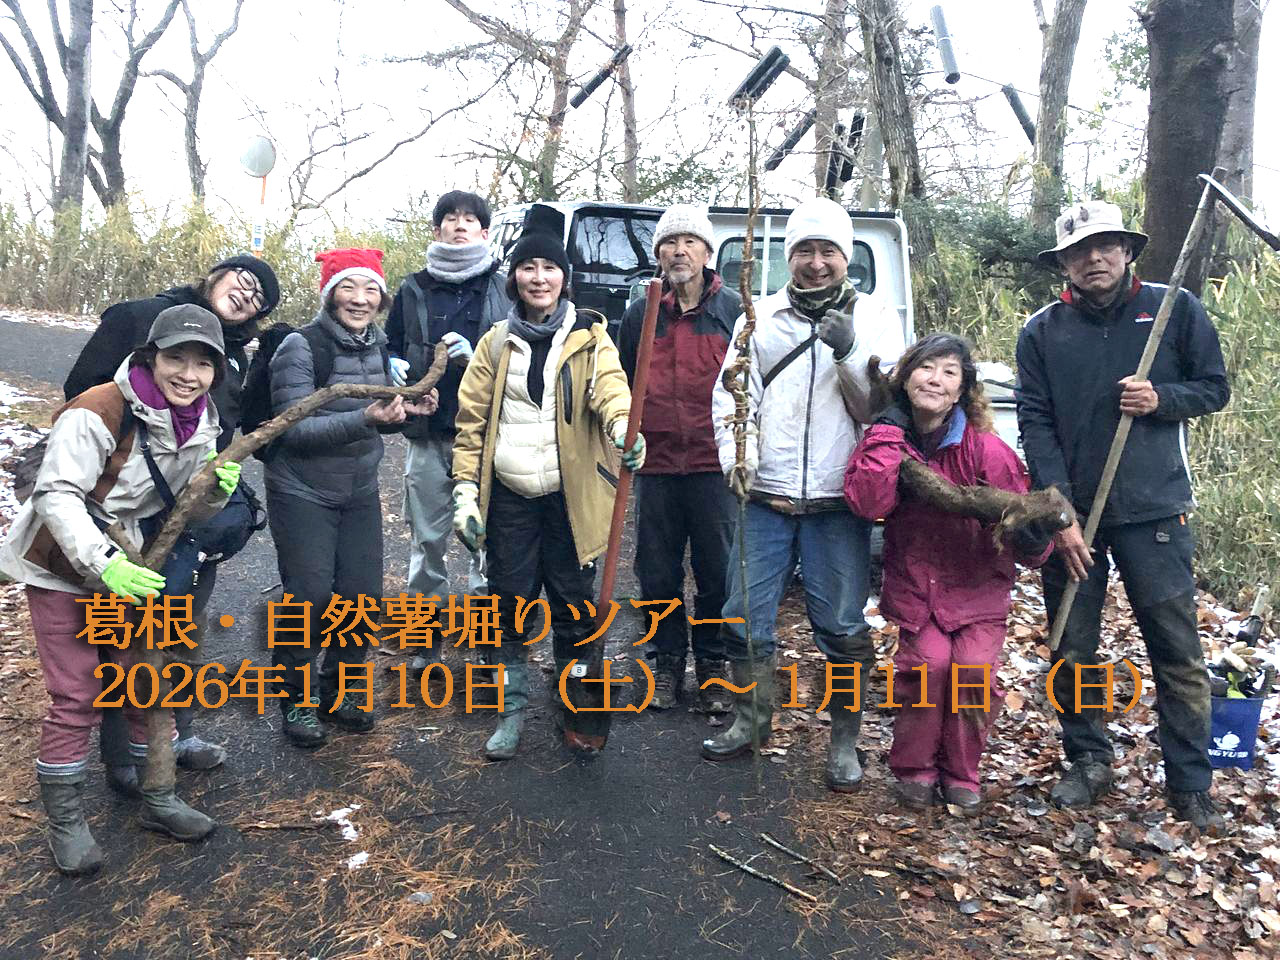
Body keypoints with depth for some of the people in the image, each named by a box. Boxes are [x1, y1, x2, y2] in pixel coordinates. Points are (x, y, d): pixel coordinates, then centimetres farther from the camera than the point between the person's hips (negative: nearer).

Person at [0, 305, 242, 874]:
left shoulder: (201, 423, -4)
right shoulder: (98, 413, -25)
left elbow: (191, 511, 2)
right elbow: (57, 494, -26)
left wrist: (219, 489, -21)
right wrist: (103, 565, -37)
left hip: (129, 565, 6)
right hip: (62, 565, -6)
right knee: (76, 696, -2)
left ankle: (158, 801, 27)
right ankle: (65, 824, 16)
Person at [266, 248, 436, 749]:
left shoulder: (379, 346, 3)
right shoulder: (300, 348, -16)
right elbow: (295, 429, -22)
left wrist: (406, 409, -6)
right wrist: (365, 418, -33)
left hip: (360, 492, 6)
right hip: (302, 494, -5)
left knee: (364, 596, 7)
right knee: (311, 598, -3)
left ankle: (337, 689, 28)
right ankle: (297, 698, 21)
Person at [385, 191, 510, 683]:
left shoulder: (504, 288, 3)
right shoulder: (413, 290, 11)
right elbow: (391, 345, 17)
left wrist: (478, 356, -16)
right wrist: (395, 367, -5)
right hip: (428, 434, 3)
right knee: (427, 539, 9)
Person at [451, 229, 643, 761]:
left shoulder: (589, 337, 1)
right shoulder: (496, 342, 7)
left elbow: (608, 383, -20)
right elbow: (471, 420, 7)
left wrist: (623, 424, -42)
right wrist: (465, 490, -1)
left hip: (570, 493, -1)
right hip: (509, 494, 2)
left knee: (572, 603, 7)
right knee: (510, 602, 7)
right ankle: (511, 709, 24)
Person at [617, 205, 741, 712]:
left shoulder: (733, 309, 4)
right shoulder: (639, 314, 9)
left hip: (714, 465, -2)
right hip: (656, 465, 2)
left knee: (717, 572, 5)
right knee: (658, 574, 8)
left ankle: (713, 664, 21)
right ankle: (667, 661, 24)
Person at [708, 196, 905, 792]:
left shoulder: (875, 318, 3)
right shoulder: (760, 316, 8)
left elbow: (883, 409, -4)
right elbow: (731, 395, 6)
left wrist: (849, 353, -19)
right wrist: (735, 459, -9)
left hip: (839, 503, -2)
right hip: (765, 499, 2)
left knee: (842, 628, 3)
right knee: (744, 616, 7)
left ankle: (844, 743, 21)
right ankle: (751, 722, 28)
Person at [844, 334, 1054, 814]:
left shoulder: (986, 449, -13)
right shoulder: (885, 437, -5)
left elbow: (1020, 509, -7)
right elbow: (867, 503, -22)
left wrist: (1032, 537, -30)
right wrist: (891, 432, -20)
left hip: (978, 585, 0)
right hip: (914, 582, 1)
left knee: (975, 666, -18)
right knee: (929, 661, -20)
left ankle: (960, 775, 10)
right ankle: (914, 769, 6)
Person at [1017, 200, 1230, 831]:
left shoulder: (1175, 310, 3)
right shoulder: (1042, 332, 3)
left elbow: (1214, 389, 10)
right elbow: (1035, 425, -3)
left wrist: (1161, 399, -12)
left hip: (1155, 511, -1)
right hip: (1070, 514, 1)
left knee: (1178, 652, 2)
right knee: (1072, 651, 8)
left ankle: (1190, 787, 15)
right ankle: (1089, 762, 27)